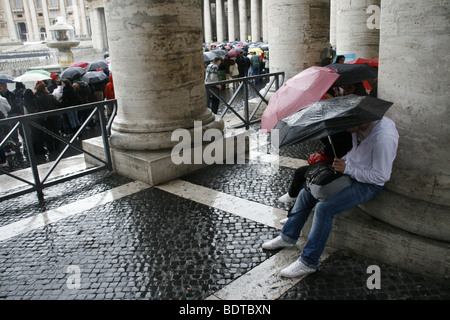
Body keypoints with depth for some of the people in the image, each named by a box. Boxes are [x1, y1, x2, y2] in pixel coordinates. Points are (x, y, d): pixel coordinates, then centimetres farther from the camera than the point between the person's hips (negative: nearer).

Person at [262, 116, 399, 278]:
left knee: (324, 208, -26)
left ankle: (308, 262, -12)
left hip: (369, 185, -9)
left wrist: (347, 169, -24)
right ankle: (288, 237, 19)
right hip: (350, 172, 9)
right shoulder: (359, 128, -4)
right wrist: (342, 161, -1)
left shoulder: (383, 138, -28)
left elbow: (381, 176, -24)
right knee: (306, 193, 1)